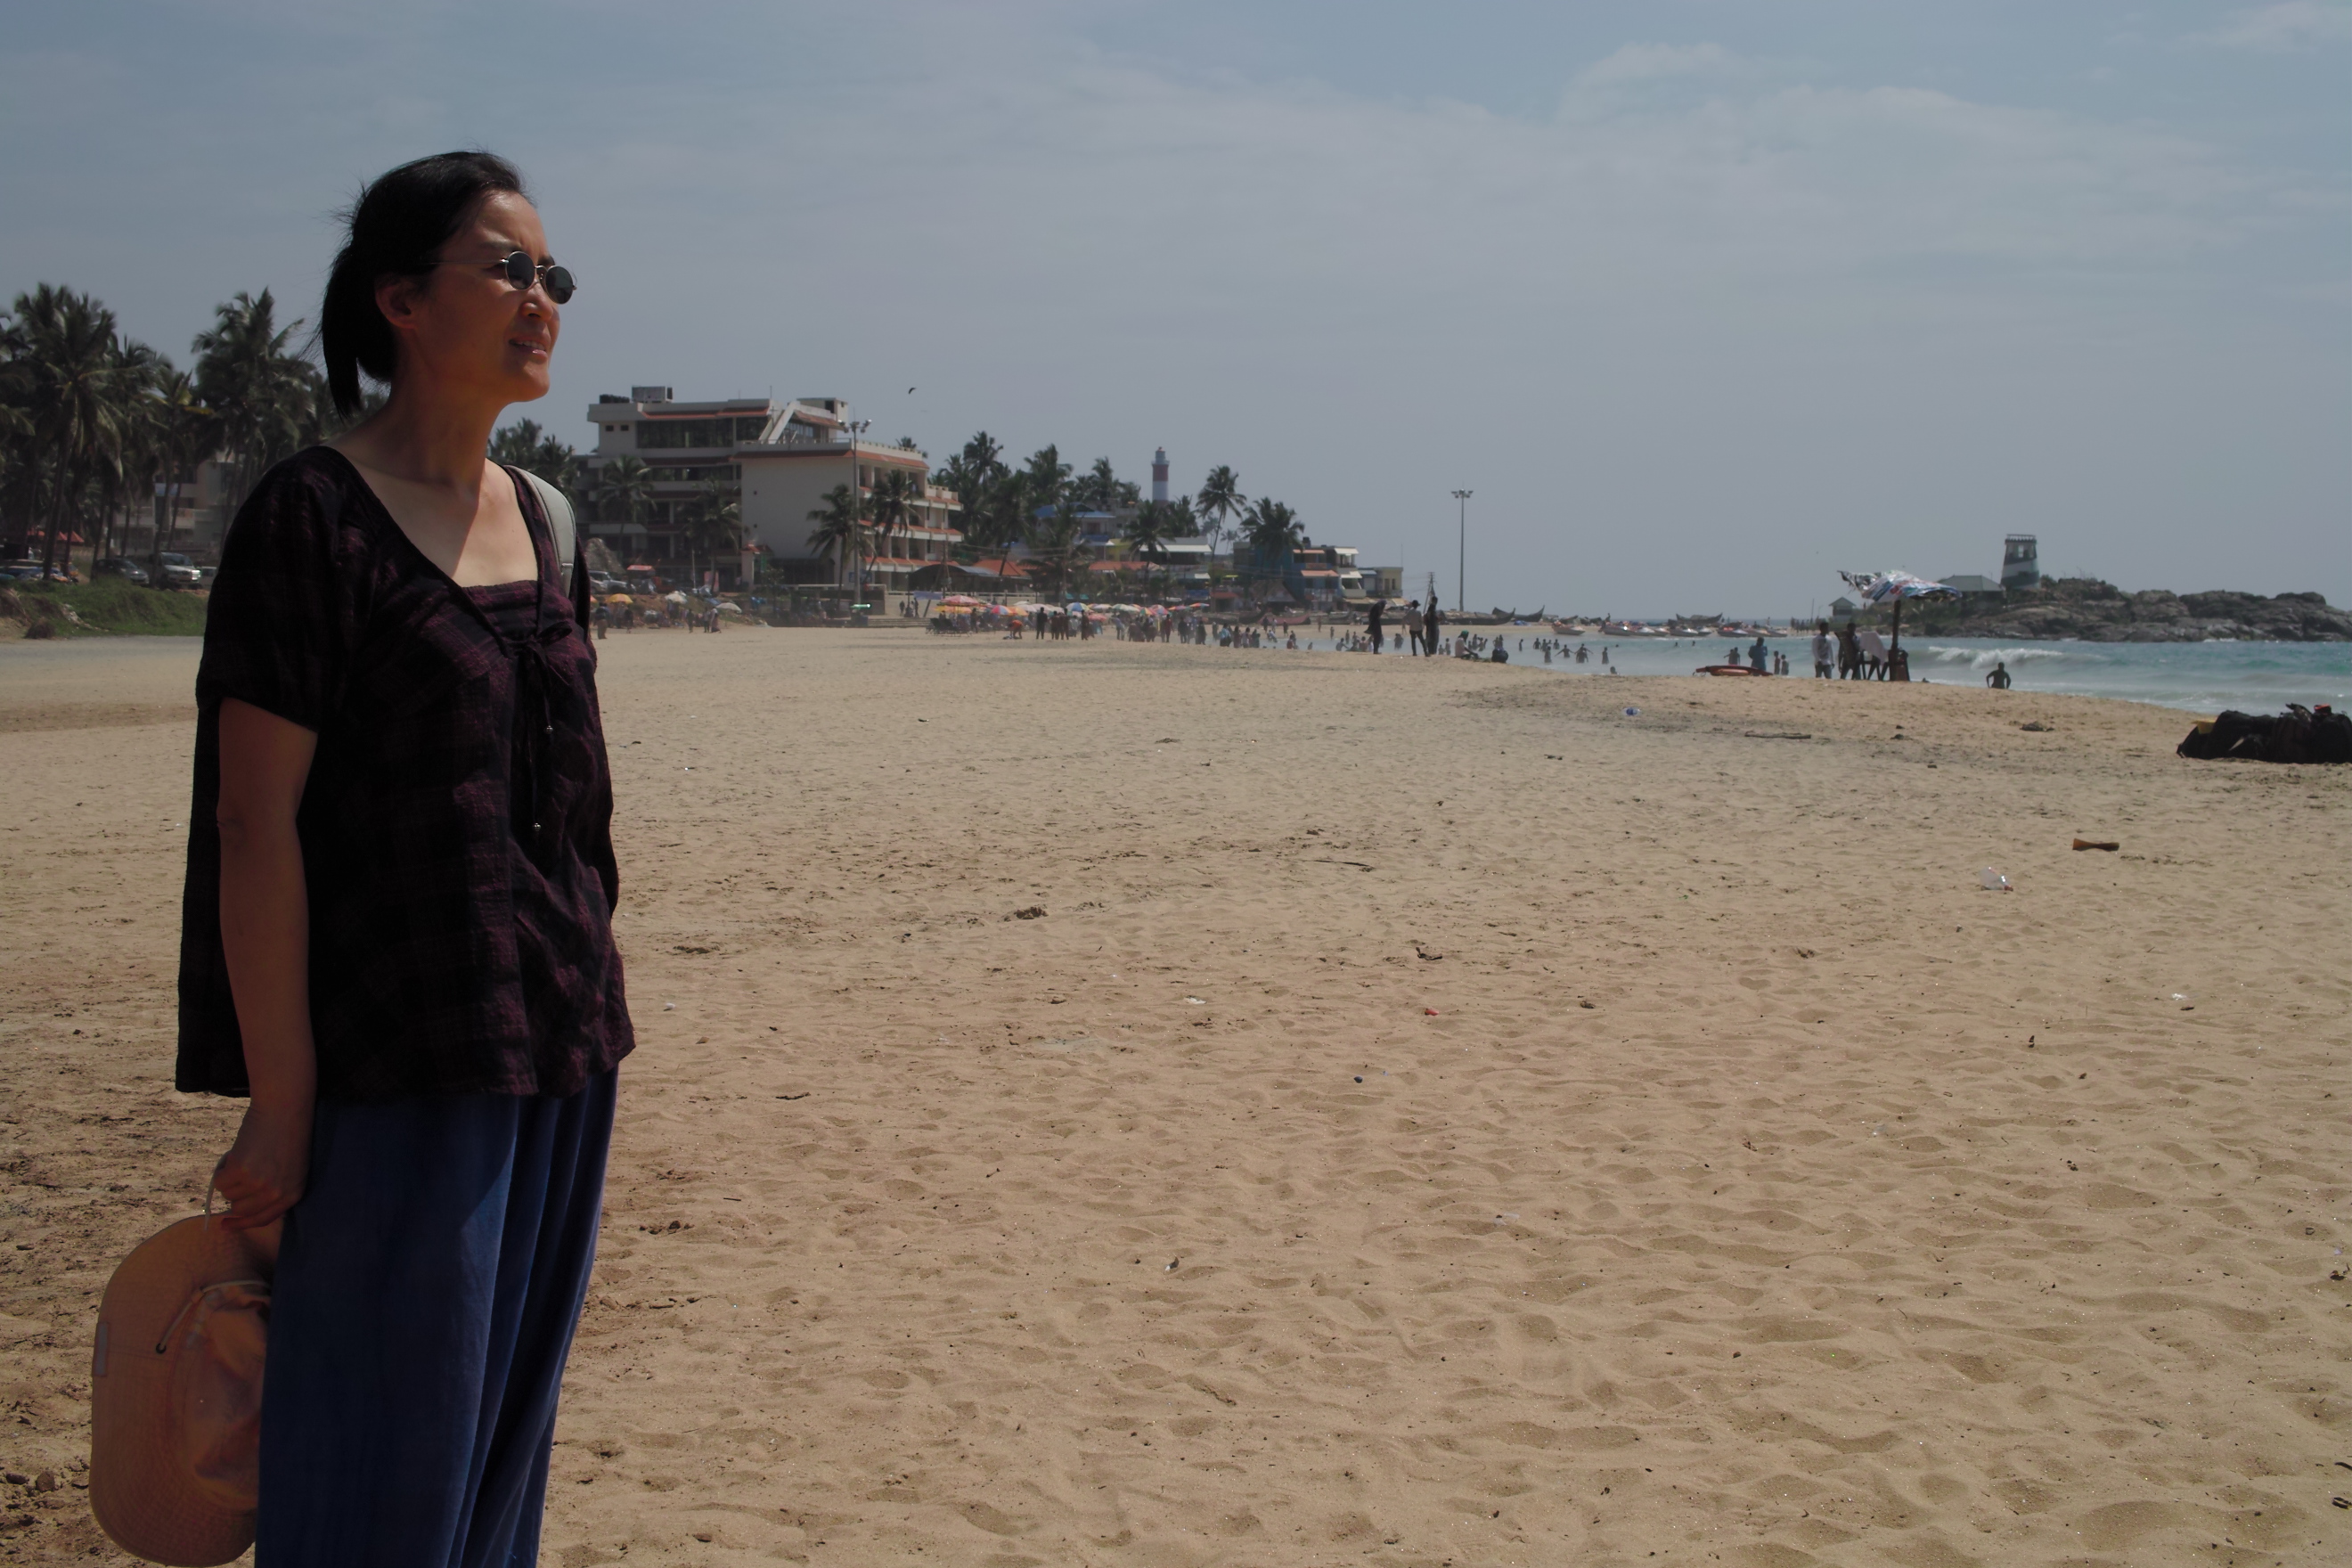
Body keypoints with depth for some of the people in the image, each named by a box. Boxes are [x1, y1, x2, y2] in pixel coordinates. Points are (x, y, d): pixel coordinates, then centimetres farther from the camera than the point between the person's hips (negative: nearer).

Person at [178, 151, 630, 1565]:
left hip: (562, 1058, 7)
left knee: (507, 1432, 16)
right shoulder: (314, 518, -10)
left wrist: (599, 994, 14)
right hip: (397, 1065, -7)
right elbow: (256, 827, -14)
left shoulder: (541, 521, 11)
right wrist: (279, 1111, -17)